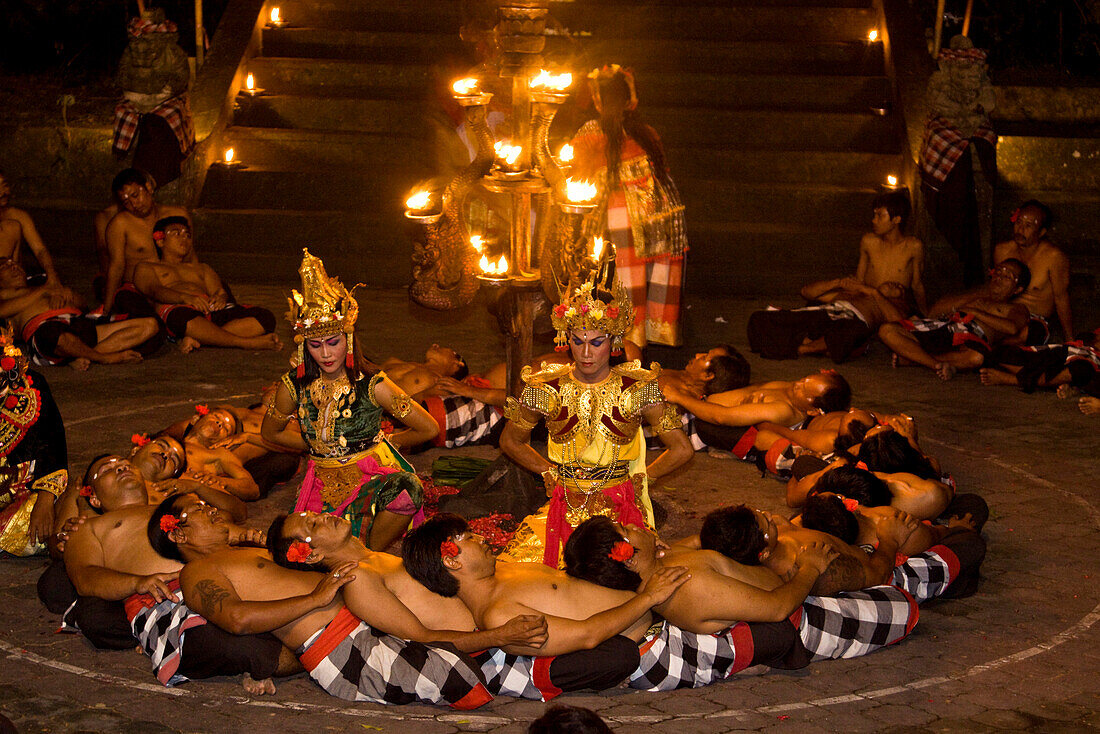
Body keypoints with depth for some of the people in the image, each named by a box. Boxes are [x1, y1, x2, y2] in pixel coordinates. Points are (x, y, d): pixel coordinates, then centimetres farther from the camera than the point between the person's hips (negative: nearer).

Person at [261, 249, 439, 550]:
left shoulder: (372, 386, -12)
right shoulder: (293, 387, -3)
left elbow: (429, 429, -4)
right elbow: (270, 432, 18)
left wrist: (379, 444, 6)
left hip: (373, 478, -2)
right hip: (325, 486, 2)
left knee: (406, 489, -37)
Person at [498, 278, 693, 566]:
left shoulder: (637, 388, -2)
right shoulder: (547, 388, 2)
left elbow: (682, 450, 4)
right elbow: (510, 442, 19)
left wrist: (637, 477, 6)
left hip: (620, 510, -1)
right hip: (563, 509, 2)